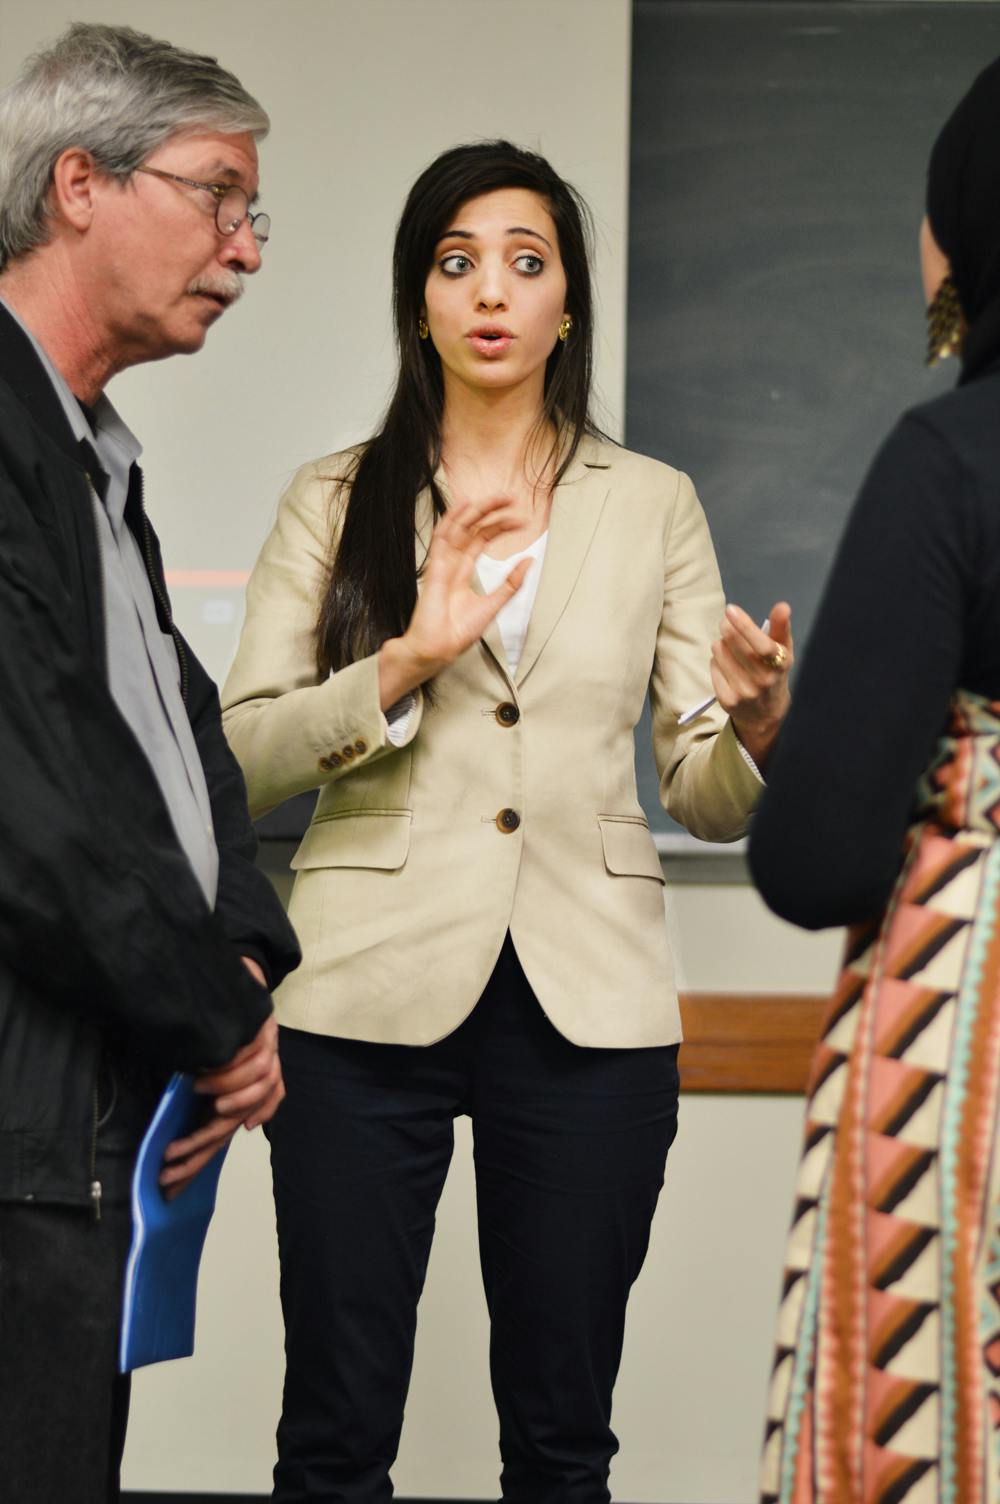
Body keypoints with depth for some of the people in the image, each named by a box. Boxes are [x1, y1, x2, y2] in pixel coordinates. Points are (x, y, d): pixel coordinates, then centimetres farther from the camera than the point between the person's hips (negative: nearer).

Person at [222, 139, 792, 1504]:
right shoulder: (335, 503, 7)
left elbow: (707, 799, 6)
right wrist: (408, 661, -16)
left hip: (588, 1005, 1)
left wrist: (756, 725, -16)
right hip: (370, 992, -1)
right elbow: (241, 756, -1)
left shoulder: (654, 506, 9)